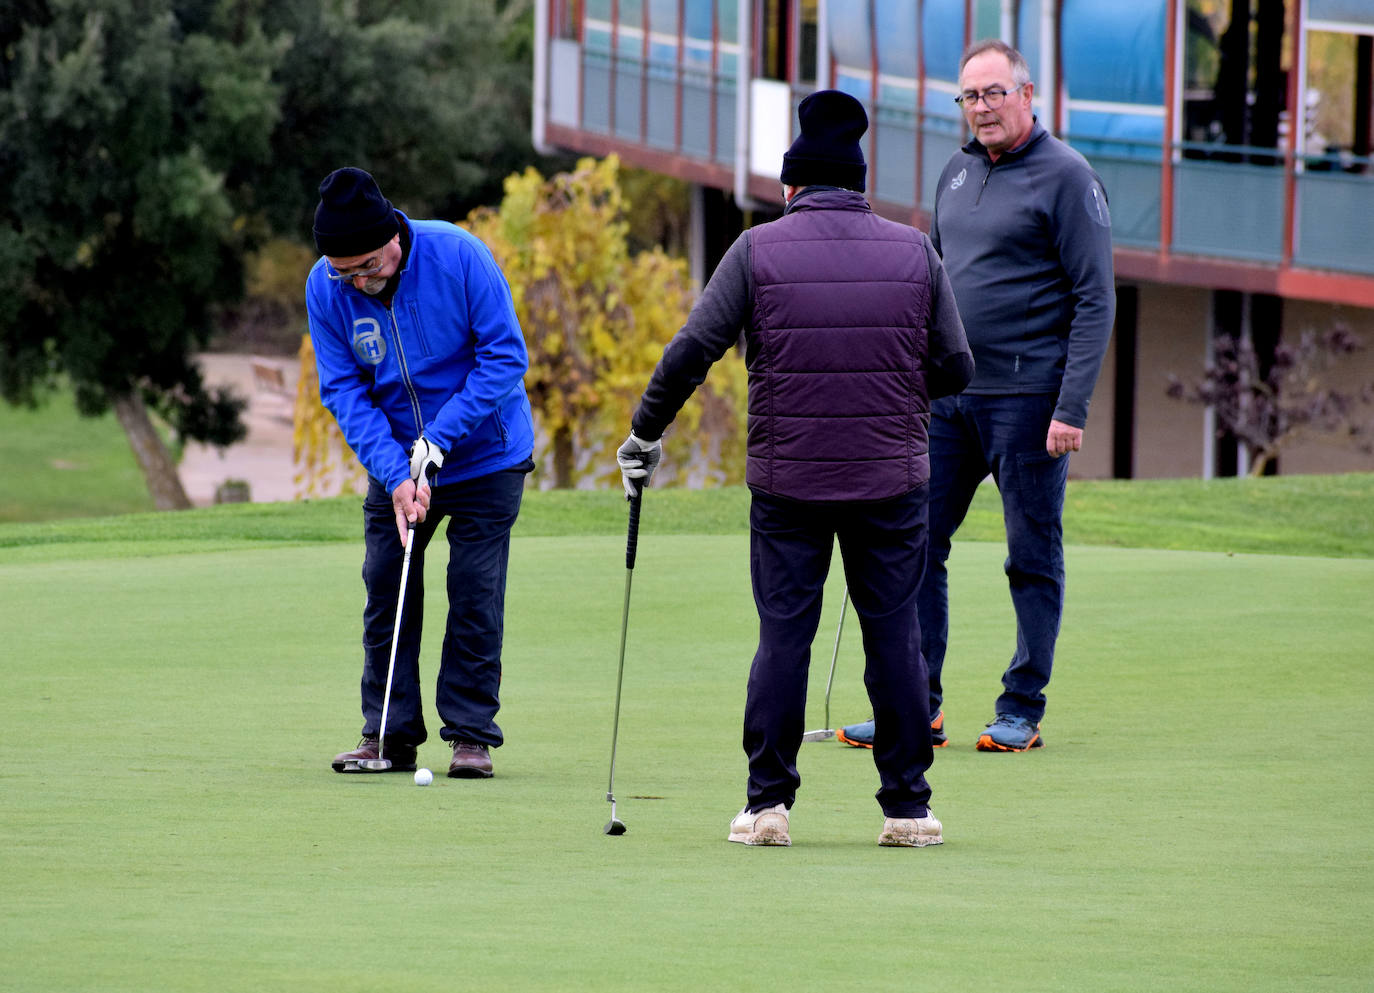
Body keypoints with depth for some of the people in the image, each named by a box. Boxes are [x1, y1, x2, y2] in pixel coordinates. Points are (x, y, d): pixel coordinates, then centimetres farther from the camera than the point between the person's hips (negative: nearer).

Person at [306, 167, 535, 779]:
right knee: (386, 592, 2)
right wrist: (395, 474, -24)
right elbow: (343, 390, -12)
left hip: (485, 455, -3)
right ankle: (389, 734, 10)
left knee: (476, 596, -3)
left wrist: (439, 440, -23)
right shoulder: (324, 288, -15)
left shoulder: (458, 257, -23)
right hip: (395, 463, 3)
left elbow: (505, 356, -19)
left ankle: (471, 734, 4)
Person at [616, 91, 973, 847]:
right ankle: (907, 806, 6)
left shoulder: (758, 251, 0)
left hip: (787, 480, -1)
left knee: (783, 634, 4)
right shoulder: (913, 251, 5)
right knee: (894, 634, 6)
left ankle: (768, 803, 2)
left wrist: (644, 434, 7)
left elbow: (691, 350, -5)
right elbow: (954, 368, 7)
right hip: (892, 482, 1)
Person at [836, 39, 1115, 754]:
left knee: (1033, 557, 2)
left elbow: (1095, 300, -10)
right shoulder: (958, 173, 13)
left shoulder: (1066, 178, -7)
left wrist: (1072, 409, -16)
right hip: (947, 395, 7)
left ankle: (1021, 712, 8)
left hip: (1028, 399, -7)